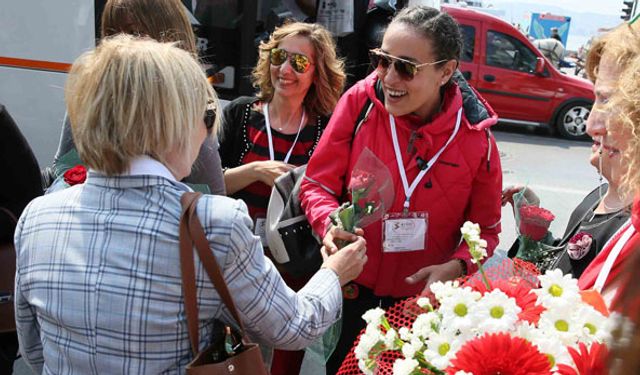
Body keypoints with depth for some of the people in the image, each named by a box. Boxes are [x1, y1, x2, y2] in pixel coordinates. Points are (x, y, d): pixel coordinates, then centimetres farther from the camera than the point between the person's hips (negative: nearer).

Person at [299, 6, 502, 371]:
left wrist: (454, 267, -18)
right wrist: (331, 224, -26)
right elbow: (317, 184, -6)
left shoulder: (477, 141, -14)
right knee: (337, 366, 17)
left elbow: (484, 230, 0)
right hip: (350, 291, 1)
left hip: (425, 302, 0)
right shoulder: (360, 101, -14)